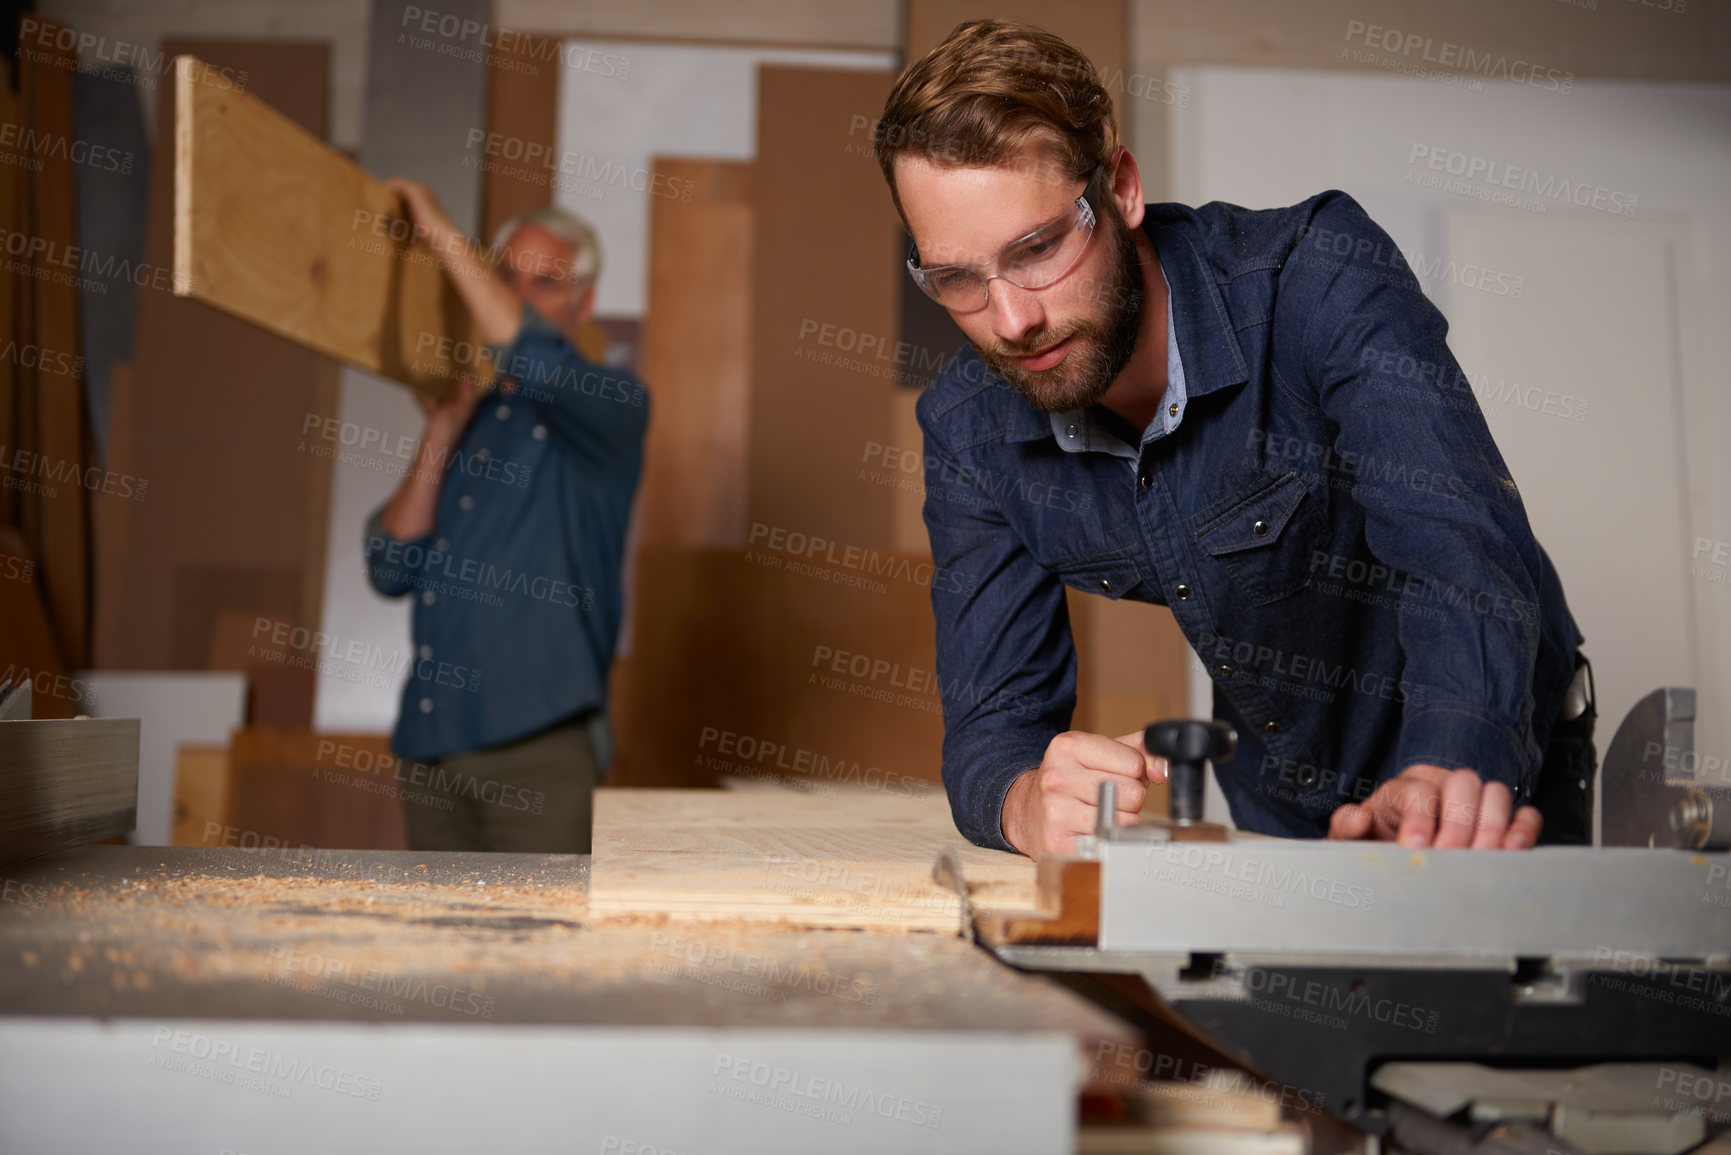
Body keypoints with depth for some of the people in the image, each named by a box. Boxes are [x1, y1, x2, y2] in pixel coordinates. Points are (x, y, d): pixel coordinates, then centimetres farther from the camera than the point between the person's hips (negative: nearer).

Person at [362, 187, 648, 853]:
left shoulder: (612, 407, -1)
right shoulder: (467, 417, 16)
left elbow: (542, 364, -26)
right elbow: (390, 569, 8)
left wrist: (444, 235, -17)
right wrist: (441, 434, -2)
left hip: (540, 743, -6)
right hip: (433, 738, 6)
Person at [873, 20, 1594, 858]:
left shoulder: (1316, 274, -22)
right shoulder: (969, 433, -11)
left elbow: (1462, 546, -34)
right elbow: (994, 720, -12)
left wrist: (1448, 772, -53)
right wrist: (1031, 802, -37)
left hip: (1501, 762, -3)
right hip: (1270, 803, 4)